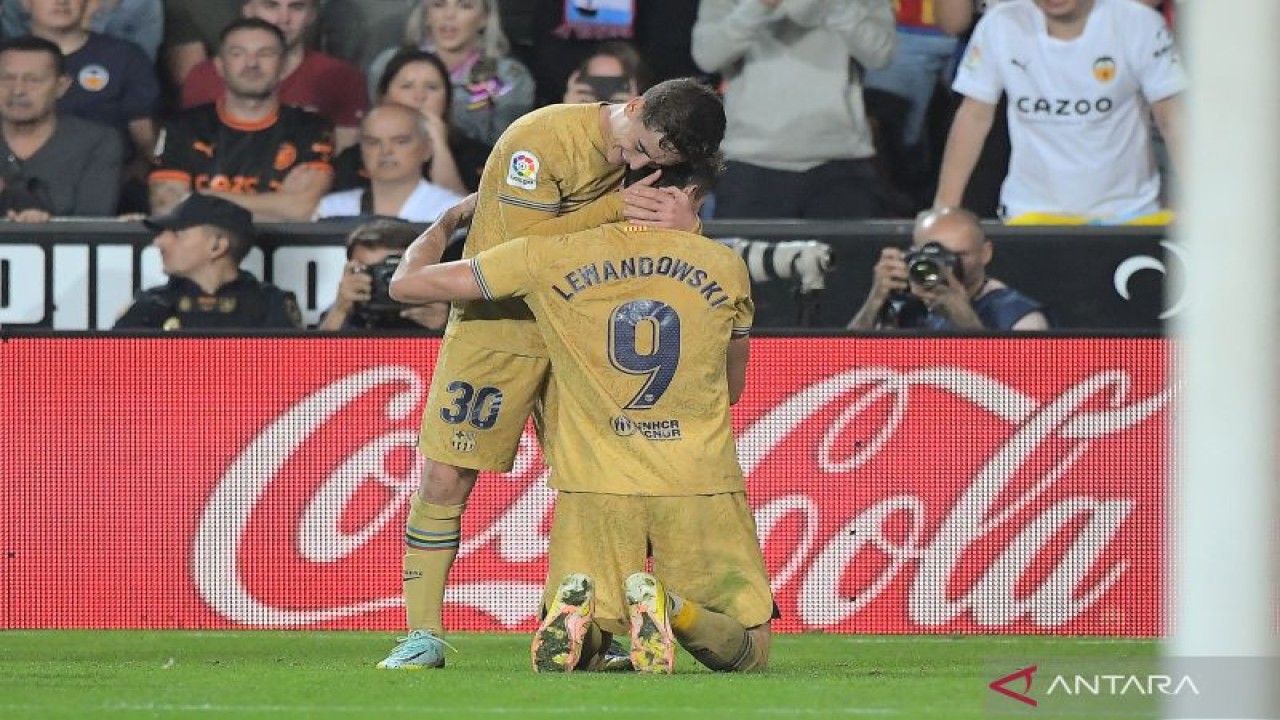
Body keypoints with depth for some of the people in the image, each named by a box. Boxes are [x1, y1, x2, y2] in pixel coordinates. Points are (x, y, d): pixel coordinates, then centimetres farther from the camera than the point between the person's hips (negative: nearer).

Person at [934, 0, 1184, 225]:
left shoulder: (1139, 24, -9)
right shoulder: (999, 26, -5)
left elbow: (1173, 118, -7)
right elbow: (975, 117, 4)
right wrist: (944, 208, 1)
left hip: (1126, 210, -1)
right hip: (1031, 212, 1)